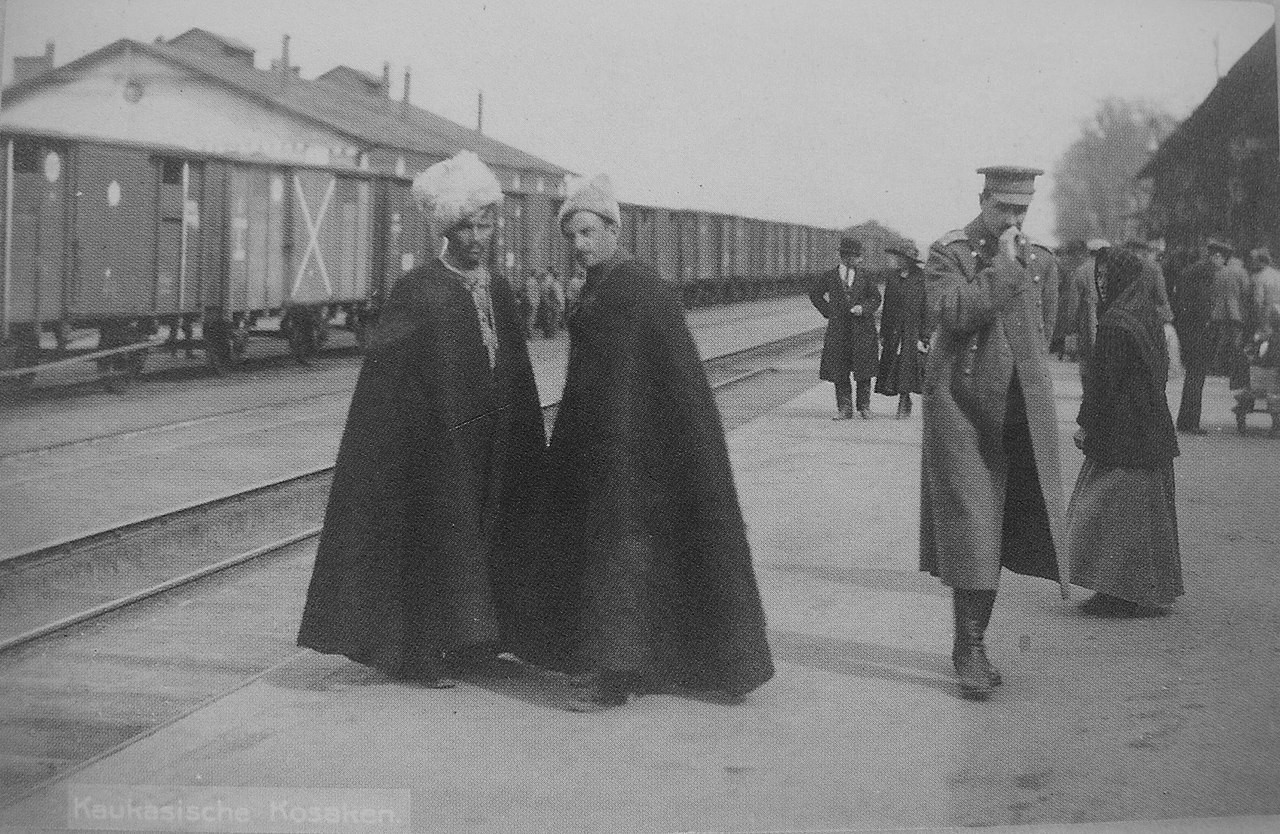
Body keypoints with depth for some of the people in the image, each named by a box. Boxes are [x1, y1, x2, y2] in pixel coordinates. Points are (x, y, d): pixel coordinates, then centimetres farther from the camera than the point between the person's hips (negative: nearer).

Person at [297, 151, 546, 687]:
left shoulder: (498, 291, 11)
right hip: (436, 442, -7)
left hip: (489, 449, 7)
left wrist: (526, 443, 11)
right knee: (433, 540, -2)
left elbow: (517, 374, 14)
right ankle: (417, 653, 8)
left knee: (487, 539, 10)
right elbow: (384, 364, -14)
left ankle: (471, 646, 21)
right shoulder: (418, 290, -9)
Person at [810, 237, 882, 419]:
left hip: (862, 328, 0)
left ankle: (864, 407, 12)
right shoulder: (829, 276, 3)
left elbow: (875, 298, 11)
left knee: (863, 370, 0)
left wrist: (863, 308, -7)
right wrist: (828, 312, 5)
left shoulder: (864, 276, 5)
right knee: (839, 370, -1)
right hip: (838, 327, 0)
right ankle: (844, 409, 5)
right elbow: (815, 294, 16)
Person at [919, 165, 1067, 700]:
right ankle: (970, 650, 0)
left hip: (1021, 414, 4)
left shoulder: (1041, 262, 11)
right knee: (968, 526, -5)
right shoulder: (946, 254, -1)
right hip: (961, 407, -4)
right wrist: (1002, 266, -15)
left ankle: (971, 640, 19)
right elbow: (951, 314, -18)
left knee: (996, 529, 8)